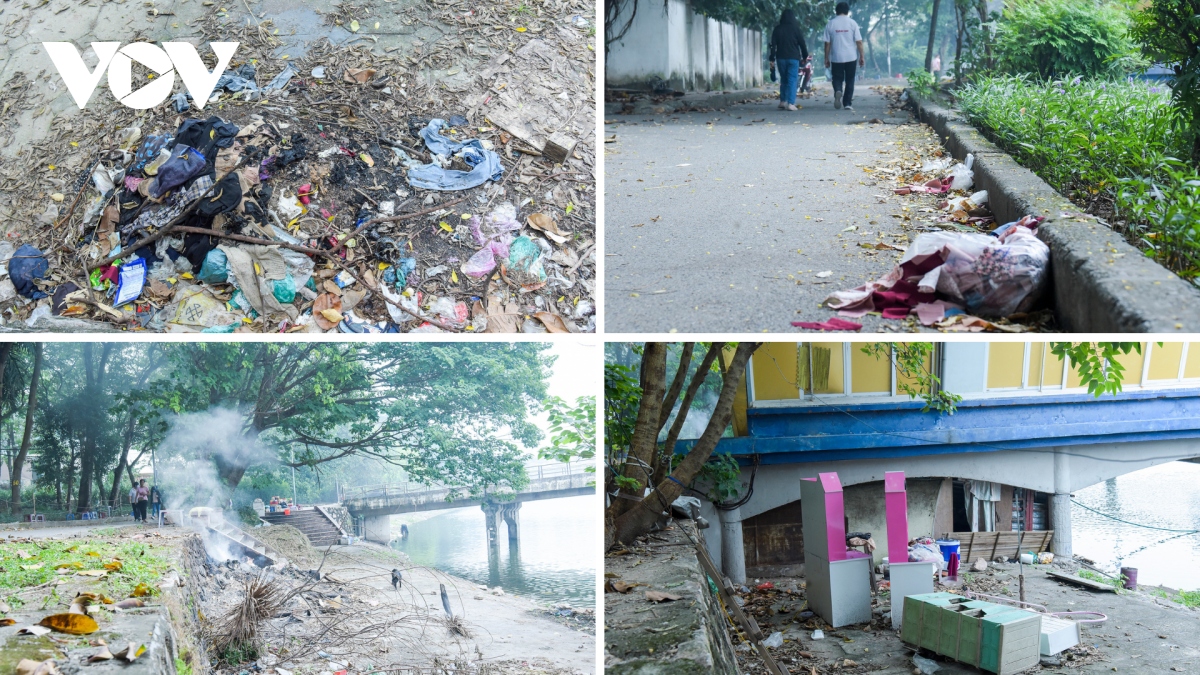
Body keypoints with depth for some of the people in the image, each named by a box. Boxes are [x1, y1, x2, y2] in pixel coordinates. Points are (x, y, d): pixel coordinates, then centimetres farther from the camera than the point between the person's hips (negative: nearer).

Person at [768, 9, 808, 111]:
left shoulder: (777, 29, 3)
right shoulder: (796, 29, -3)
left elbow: (773, 45, 2)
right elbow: (802, 44, 0)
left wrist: (772, 59, 5)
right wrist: (805, 56, 13)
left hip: (781, 58, 3)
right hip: (793, 58, -3)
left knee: (783, 80, 16)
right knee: (792, 80, -4)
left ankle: (783, 101, 17)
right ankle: (791, 103, -13)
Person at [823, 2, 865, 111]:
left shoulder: (830, 24, 0)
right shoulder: (852, 23, -1)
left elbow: (827, 43, 1)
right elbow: (859, 42, -3)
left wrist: (826, 58, 8)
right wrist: (862, 56, 5)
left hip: (836, 58, 0)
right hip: (850, 57, 0)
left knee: (837, 79, 10)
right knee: (849, 81, 9)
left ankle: (838, 91, -21)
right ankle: (847, 103, 7)